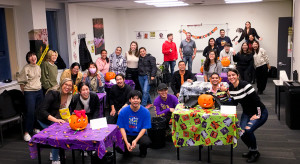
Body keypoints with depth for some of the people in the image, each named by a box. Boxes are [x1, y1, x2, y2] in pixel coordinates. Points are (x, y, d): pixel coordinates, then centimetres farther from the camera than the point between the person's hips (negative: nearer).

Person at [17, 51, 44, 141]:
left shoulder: (38, 67, 8)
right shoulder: (26, 68, -12)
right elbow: (21, 81, -8)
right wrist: (25, 92, -4)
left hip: (39, 91, 6)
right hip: (29, 92, -6)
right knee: (31, 112, -11)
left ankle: (35, 127, 26)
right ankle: (27, 132, -1)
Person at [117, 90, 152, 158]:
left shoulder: (146, 112, -11)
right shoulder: (123, 111, -9)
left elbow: (144, 128, -10)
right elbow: (122, 128, -7)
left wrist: (136, 140, -23)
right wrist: (126, 143, -19)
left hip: (140, 134, -1)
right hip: (127, 135, 1)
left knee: (147, 142, -34)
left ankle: (142, 151, 6)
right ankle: (127, 149, 13)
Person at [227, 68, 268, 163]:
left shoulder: (245, 85, -24)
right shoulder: (230, 88, -2)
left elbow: (257, 100, -23)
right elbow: (234, 104, 7)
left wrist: (258, 115, -18)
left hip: (260, 112, -6)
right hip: (246, 113, 6)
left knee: (248, 130, -26)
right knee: (241, 132, -12)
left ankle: (255, 152, 0)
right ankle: (251, 150, 17)